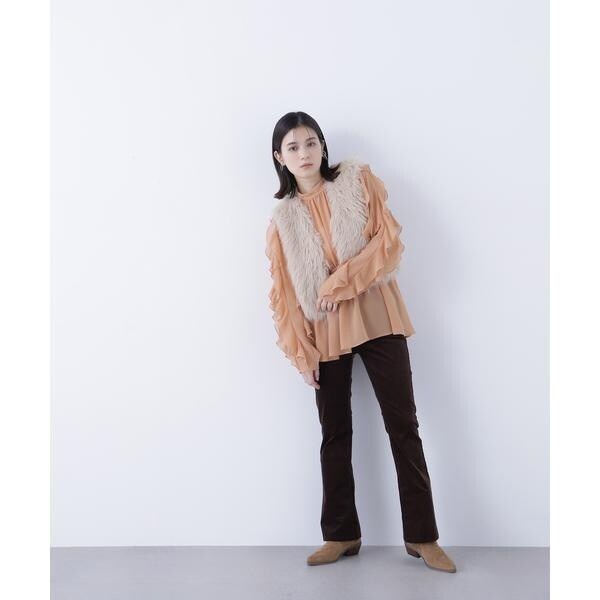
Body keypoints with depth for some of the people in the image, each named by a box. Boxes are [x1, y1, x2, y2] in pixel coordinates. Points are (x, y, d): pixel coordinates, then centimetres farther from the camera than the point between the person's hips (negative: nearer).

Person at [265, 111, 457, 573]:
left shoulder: (358, 179, 3)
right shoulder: (283, 218, 6)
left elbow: (390, 240, -6)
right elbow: (284, 292, 3)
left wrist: (342, 281, -16)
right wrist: (301, 352, -4)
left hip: (376, 318, -1)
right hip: (325, 332, 2)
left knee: (403, 426, 1)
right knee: (335, 433, 9)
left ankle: (422, 536, 13)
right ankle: (342, 534, 22)